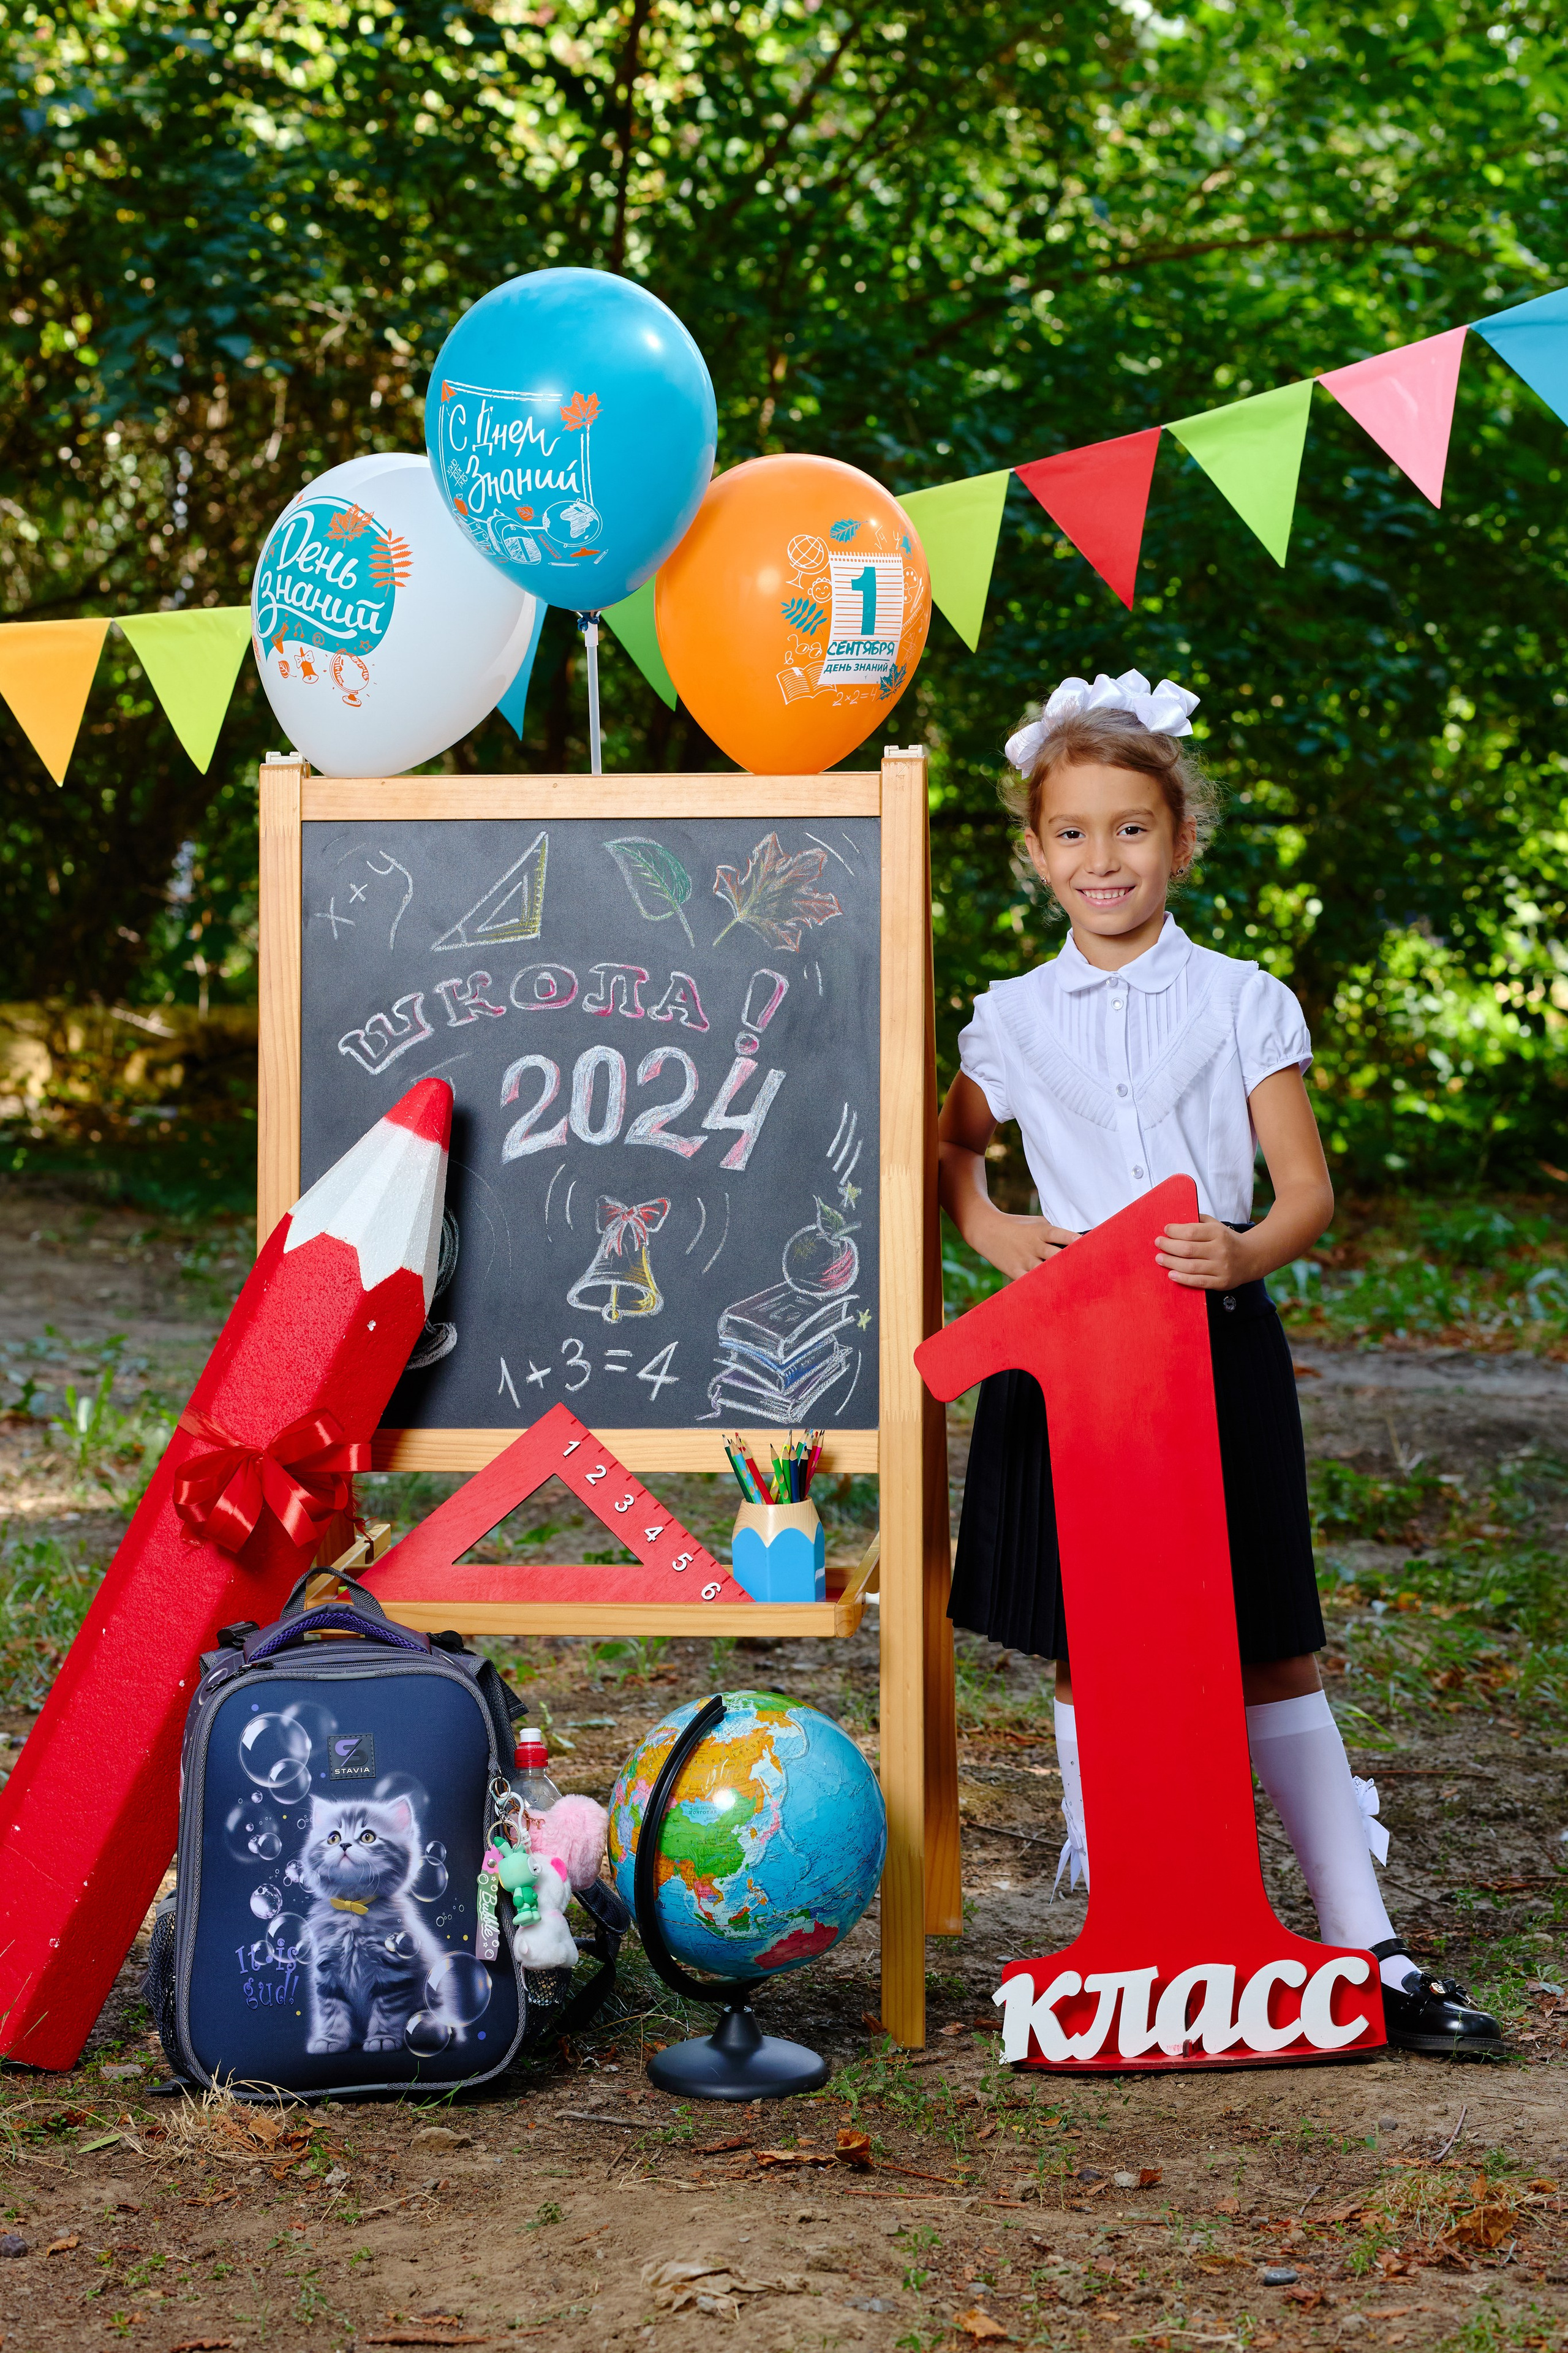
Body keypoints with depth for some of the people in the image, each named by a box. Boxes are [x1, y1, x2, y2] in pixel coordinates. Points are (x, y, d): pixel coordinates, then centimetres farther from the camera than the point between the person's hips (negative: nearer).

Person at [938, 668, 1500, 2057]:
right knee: (1083, 1655, 6)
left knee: (1272, 1656, 1)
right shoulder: (1015, 1019, 7)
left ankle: (1365, 1946, 8)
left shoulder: (1243, 1003, 2)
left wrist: (1245, 1253, -22)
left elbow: (1309, 1190, -1)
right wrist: (990, 1231, 3)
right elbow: (952, 1149, 24)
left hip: (1220, 1349, -2)